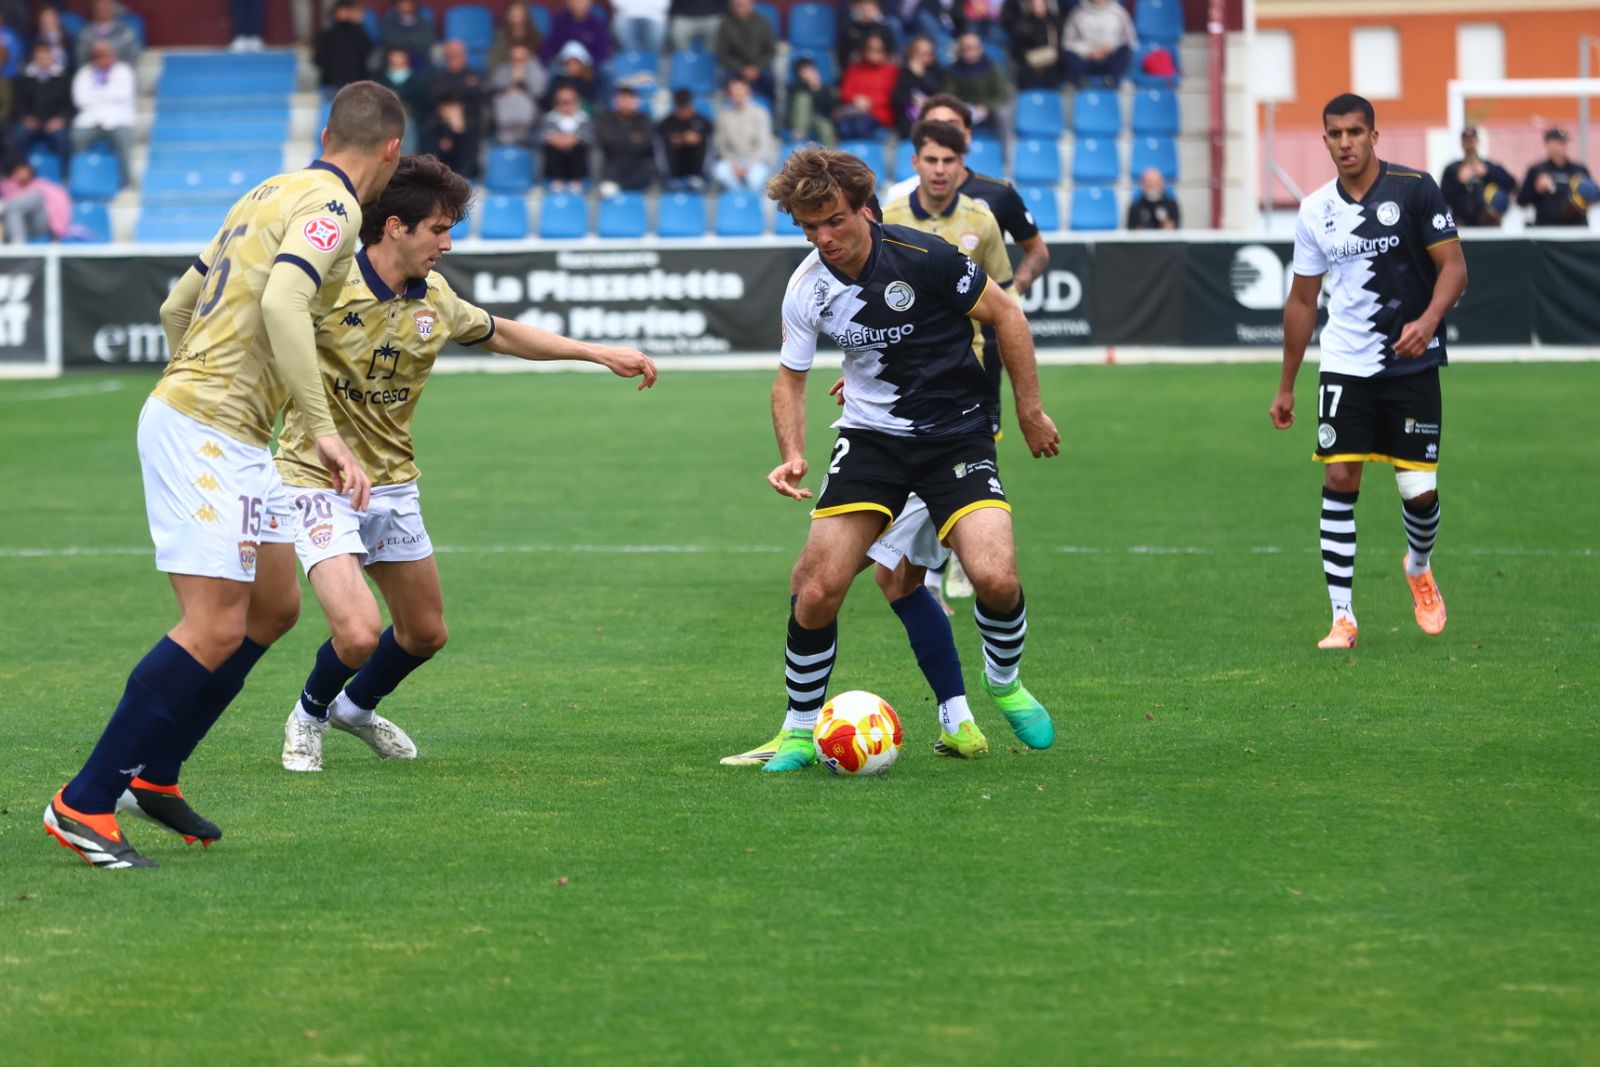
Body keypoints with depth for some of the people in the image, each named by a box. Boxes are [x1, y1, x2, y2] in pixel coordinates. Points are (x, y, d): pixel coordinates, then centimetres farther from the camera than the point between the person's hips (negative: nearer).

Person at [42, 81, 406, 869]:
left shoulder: (276, 194, 17)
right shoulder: (331, 206, -12)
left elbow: (177, 306, 23)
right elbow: (281, 303, -30)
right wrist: (324, 429, -32)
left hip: (226, 437, 10)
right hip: (205, 433, -10)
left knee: (275, 606, 15)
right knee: (216, 630, -13)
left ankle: (152, 775, 21)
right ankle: (85, 804, -10)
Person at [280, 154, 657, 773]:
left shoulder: (434, 300, 0)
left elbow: (499, 333, 18)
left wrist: (603, 354, 19)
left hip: (391, 483, 7)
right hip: (318, 483, -7)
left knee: (425, 633, 16)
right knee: (358, 635, -20)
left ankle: (356, 707, 46)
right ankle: (309, 716, 14)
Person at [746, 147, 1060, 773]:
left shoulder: (922, 258, -18)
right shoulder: (807, 289, -6)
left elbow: (1005, 314, -5)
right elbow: (791, 377, 10)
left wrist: (1030, 410, -2)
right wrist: (791, 455, -7)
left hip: (957, 432, -3)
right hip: (871, 435, 3)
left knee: (995, 576, -22)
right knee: (816, 590, -12)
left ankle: (1004, 680, 12)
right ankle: (801, 730, 10)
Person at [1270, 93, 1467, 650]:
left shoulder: (1414, 189, -6)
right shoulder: (1315, 211, 5)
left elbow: (1453, 265, -7)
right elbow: (1302, 300, 14)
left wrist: (1429, 320, -26)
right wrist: (1286, 387, 14)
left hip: (1411, 366, -2)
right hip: (1345, 368, 2)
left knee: (1419, 489, -1)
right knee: (1339, 482, -7)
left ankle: (1420, 568, 33)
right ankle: (1342, 619, -3)